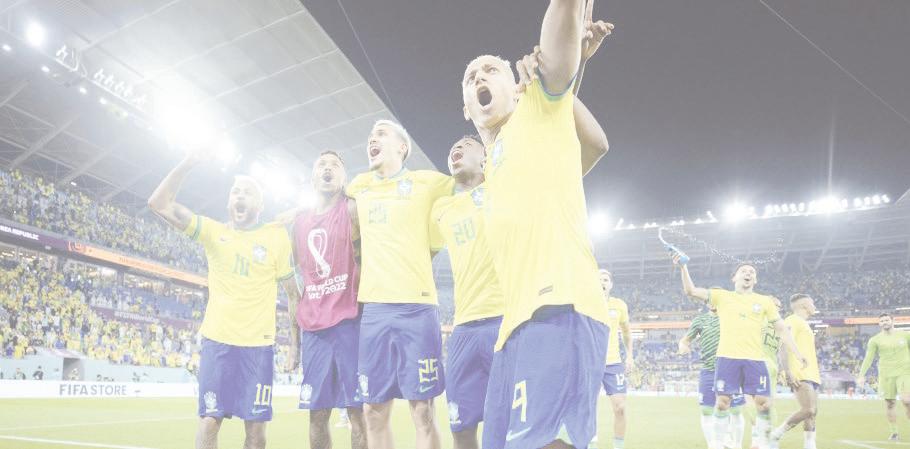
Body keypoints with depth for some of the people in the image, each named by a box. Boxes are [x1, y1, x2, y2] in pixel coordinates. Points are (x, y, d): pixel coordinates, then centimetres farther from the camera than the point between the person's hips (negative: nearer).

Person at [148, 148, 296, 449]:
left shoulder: (276, 237, 2)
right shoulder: (213, 231, 5)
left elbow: (292, 290, 5)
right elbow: (159, 204, -3)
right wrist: (186, 164, -12)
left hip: (258, 345, -1)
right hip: (217, 341, 1)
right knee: (209, 420, 0)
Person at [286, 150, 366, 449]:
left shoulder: (352, 210, 2)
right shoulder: (299, 223, 17)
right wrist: (294, 340, 15)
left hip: (350, 323, -5)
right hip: (313, 330, 5)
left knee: (358, 411, -3)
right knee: (317, 416, 8)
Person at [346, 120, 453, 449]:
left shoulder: (426, 182, 4)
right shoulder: (359, 186, 16)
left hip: (415, 306, -4)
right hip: (373, 308, 4)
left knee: (422, 410, -2)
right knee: (374, 411, 8)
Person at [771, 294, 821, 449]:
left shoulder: (803, 324, 26)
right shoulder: (793, 321, -5)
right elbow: (784, 346, -15)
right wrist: (788, 372, -24)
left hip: (811, 374, 10)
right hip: (800, 374, -10)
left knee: (812, 413, 5)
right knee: (808, 410, -19)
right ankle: (776, 434, -7)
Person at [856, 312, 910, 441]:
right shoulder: (875, 340, 3)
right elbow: (868, 358, 0)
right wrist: (861, 375, -7)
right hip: (886, 374, 0)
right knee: (890, 404, 2)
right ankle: (894, 432, 12)